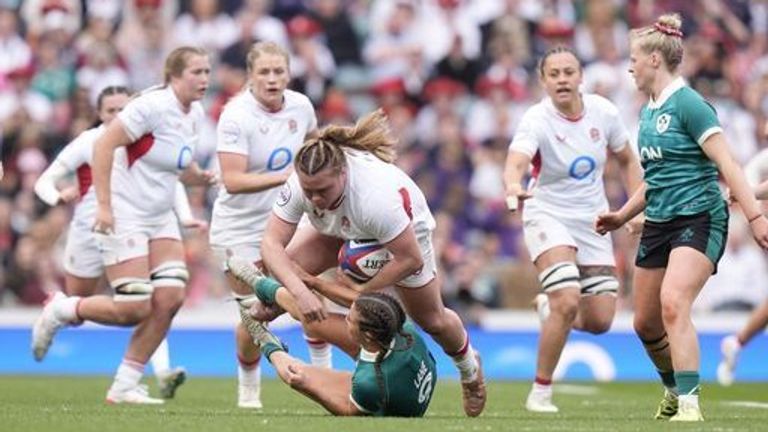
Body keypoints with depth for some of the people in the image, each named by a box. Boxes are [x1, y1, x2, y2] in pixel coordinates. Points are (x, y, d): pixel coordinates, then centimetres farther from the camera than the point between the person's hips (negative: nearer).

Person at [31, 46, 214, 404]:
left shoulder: (195, 114, 7)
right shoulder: (152, 106, -18)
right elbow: (103, 146, -21)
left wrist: (201, 177, -2)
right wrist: (103, 204, -24)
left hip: (161, 218, 8)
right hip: (124, 217, -8)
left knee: (170, 297, -6)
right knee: (135, 310, -12)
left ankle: (125, 386, 5)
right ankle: (59, 311, 14)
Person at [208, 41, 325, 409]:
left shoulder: (300, 106, -4)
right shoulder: (236, 116, -20)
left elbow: (313, 143, 21)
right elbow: (232, 181, -29)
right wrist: (284, 177, -37)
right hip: (240, 229, -4)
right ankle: (248, 389, 17)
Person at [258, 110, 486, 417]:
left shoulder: (376, 195, -48)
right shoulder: (299, 184, -37)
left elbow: (410, 260, -37)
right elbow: (271, 243, -36)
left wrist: (362, 290, -32)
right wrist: (301, 292, -49)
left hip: (405, 232, -3)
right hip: (340, 231, 4)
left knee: (431, 320, 11)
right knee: (283, 272, -19)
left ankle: (469, 367, 41)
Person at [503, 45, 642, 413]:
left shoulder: (603, 111, -5)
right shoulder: (537, 120, -18)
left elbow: (627, 160, 11)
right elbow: (515, 163, -36)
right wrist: (513, 186, -58)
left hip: (593, 221, 4)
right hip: (548, 217, -4)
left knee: (599, 321, -1)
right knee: (568, 302, -25)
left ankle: (549, 307, 34)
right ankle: (540, 393, -9)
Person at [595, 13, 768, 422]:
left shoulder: (688, 104, -12)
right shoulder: (648, 112, 14)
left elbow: (726, 164, -17)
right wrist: (622, 216, 24)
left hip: (699, 219, -9)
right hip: (658, 224, 9)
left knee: (673, 304, -27)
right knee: (646, 323, 11)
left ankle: (689, 405, -27)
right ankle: (674, 391, 34)